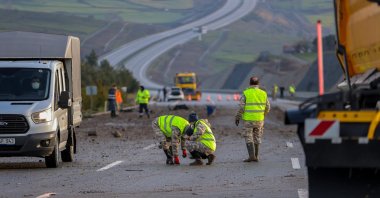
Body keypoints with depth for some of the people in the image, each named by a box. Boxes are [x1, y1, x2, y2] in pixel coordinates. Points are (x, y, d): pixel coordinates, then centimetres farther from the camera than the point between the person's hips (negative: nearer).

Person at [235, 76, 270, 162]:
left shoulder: (246, 93, -8)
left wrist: (237, 118, 1)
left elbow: (241, 107, -11)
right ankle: (256, 156, 16)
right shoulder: (263, 93, 2)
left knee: (249, 138, 0)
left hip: (248, 119, -4)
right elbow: (267, 107, 8)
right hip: (259, 119, 4)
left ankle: (251, 155, -13)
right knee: (256, 138, 14)